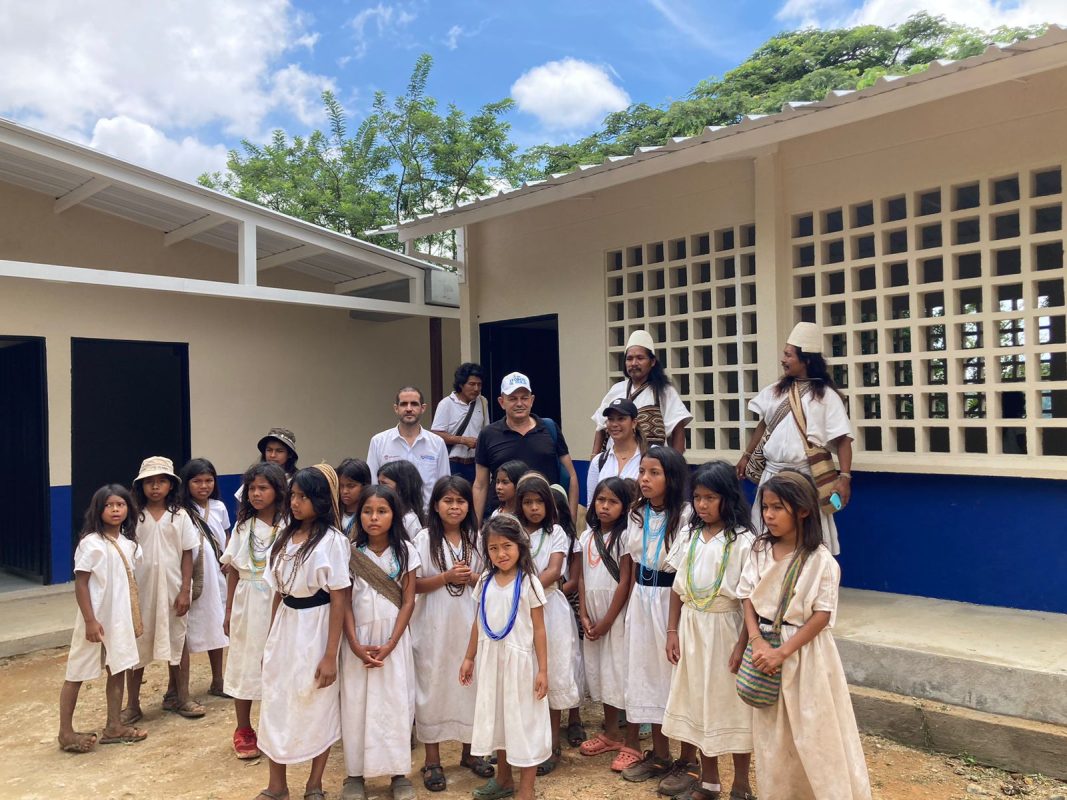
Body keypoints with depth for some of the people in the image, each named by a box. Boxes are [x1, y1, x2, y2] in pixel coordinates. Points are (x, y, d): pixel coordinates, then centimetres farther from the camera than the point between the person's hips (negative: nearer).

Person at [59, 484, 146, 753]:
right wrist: (90, 620, -18)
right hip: (96, 619, -7)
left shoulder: (128, 542, 4)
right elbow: (80, 583, -15)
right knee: (77, 673, 6)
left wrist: (134, 617, 13)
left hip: (120, 618, 7)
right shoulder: (91, 543, -15)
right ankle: (66, 732, 17)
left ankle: (114, 727, 23)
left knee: (118, 669, 12)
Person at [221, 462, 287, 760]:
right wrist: (229, 610, 7)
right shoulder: (243, 526, 5)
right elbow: (233, 570, 7)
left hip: (277, 603, -3)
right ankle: (243, 731, 25)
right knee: (244, 664, 10)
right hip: (246, 603, 3)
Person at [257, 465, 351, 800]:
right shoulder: (285, 536, 5)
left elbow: (339, 600, -14)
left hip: (315, 630, -6)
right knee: (275, 704, 12)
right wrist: (271, 639, 13)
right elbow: (278, 592, 11)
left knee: (318, 709, 9)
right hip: (284, 628, 6)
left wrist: (330, 655, -15)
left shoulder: (332, 541, -14)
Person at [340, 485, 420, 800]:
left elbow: (408, 601, -5)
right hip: (358, 637, 1)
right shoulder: (351, 552, -3)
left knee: (395, 701, 3)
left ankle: (398, 772, 17)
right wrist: (355, 644, -12)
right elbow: (344, 602, -3)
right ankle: (355, 772, 19)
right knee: (356, 702, 4)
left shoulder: (405, 550, -4)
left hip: (393, 636, 0)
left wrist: (390, 644, -12)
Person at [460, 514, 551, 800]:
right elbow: (478, 623, 11)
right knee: (495, 717, 16)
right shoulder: (485, 582, 2)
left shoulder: (528, 583, -11)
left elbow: (539, 629, -9)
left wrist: (543, 670, -11)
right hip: (490, 659, 5)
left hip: (519, 660, -5)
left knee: (523, 719, 3)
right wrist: (469, 658, 12)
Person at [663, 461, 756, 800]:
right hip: (691, 629, 5)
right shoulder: (689, 534, 2)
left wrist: (742, 644, -14)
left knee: (732, 702, 6)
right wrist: (672, 630, 5)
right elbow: (677, 586, 7)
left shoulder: (742, 540, -13)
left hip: (725, 628, -5)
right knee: (698, 699, 14)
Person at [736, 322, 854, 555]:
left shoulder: (826, 395, -7)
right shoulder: (776, 390, 8)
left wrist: (844, 477, -18)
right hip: (773, 473, 5)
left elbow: (842, 439, -10)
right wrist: (747, 456, 21)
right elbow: (763, 425, 20)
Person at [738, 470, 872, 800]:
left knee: (814, 734, 4)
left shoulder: (820, 560, -14)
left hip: (805, 653, -5)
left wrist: (783, 651, -19)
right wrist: (758, 642, -12)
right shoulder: (760, 551, 0)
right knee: (773, 735, 15)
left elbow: (822, 616, -14)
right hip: (767, 649, 5)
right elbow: (747, 598, 2)